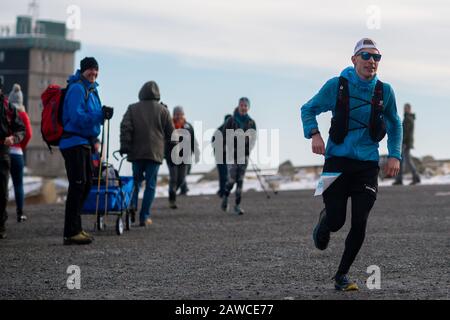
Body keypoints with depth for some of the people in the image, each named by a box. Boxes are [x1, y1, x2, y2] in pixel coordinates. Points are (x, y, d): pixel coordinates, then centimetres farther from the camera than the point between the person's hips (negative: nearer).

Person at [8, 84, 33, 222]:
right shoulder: (22, 114, -2)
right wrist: (22, 146, 7)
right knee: (18, 184, 6)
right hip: (16, 152, -1)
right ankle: (20, 214, 4)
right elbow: (28, 133, -8)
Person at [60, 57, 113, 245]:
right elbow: (77, 117, -20)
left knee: (86, 184, 14)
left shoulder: (91, 90, 18)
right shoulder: (77, 89, -12)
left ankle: (75, 228, 23)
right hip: (75, 143, -10)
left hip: (85, 143, 10)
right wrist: (101, 115, -24)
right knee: (77, 186, -11)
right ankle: (71, 233, -10)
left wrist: (104, 114, 2)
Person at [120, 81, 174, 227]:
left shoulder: (133, 109, 4)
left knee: (136, 182, 15)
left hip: (136, 152, 2)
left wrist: (125, 146, -6)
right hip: (155, 153, -2)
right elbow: (171, 132, 5)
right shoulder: (162, 110, 2)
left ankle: (131, 207, -4)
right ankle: (144, 217, -2)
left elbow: (125, 128, -6)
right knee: (150, 185, 2)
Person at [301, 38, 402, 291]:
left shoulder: (385, 91, 2)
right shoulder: (337, 86, -4)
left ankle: (342, 275, 12)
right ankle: (324, 222, 32)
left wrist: (395, 155, 4)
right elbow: (308, 109, 6)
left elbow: (395, 125, 17)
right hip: (338, 161, -2)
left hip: (367, 165, 2)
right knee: (336, 221, -7)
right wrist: (314, 134, -12)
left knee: (359, 224, -5)